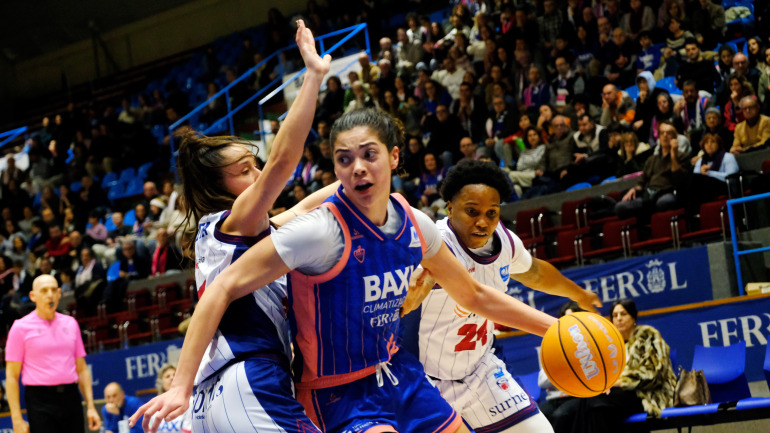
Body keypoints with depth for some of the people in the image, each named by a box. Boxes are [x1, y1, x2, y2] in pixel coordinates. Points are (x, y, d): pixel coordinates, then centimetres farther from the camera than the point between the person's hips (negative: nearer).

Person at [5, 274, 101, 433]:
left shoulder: (70, 323, 13)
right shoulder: (21, 327, 0)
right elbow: (12, 376, -2)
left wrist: (90, 406, 9)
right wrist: (17, 419, -8)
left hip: (70, 397, 4)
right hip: (40, 400, -4)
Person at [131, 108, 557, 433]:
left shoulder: (414, 225, -4)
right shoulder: (322, 231, -24)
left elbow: (472, 295, 12)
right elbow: (222, 290, -26)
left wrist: (552, 326, 10)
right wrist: (181, 387, -32)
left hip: (399, 373, 7)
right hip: (342, 397, -7)